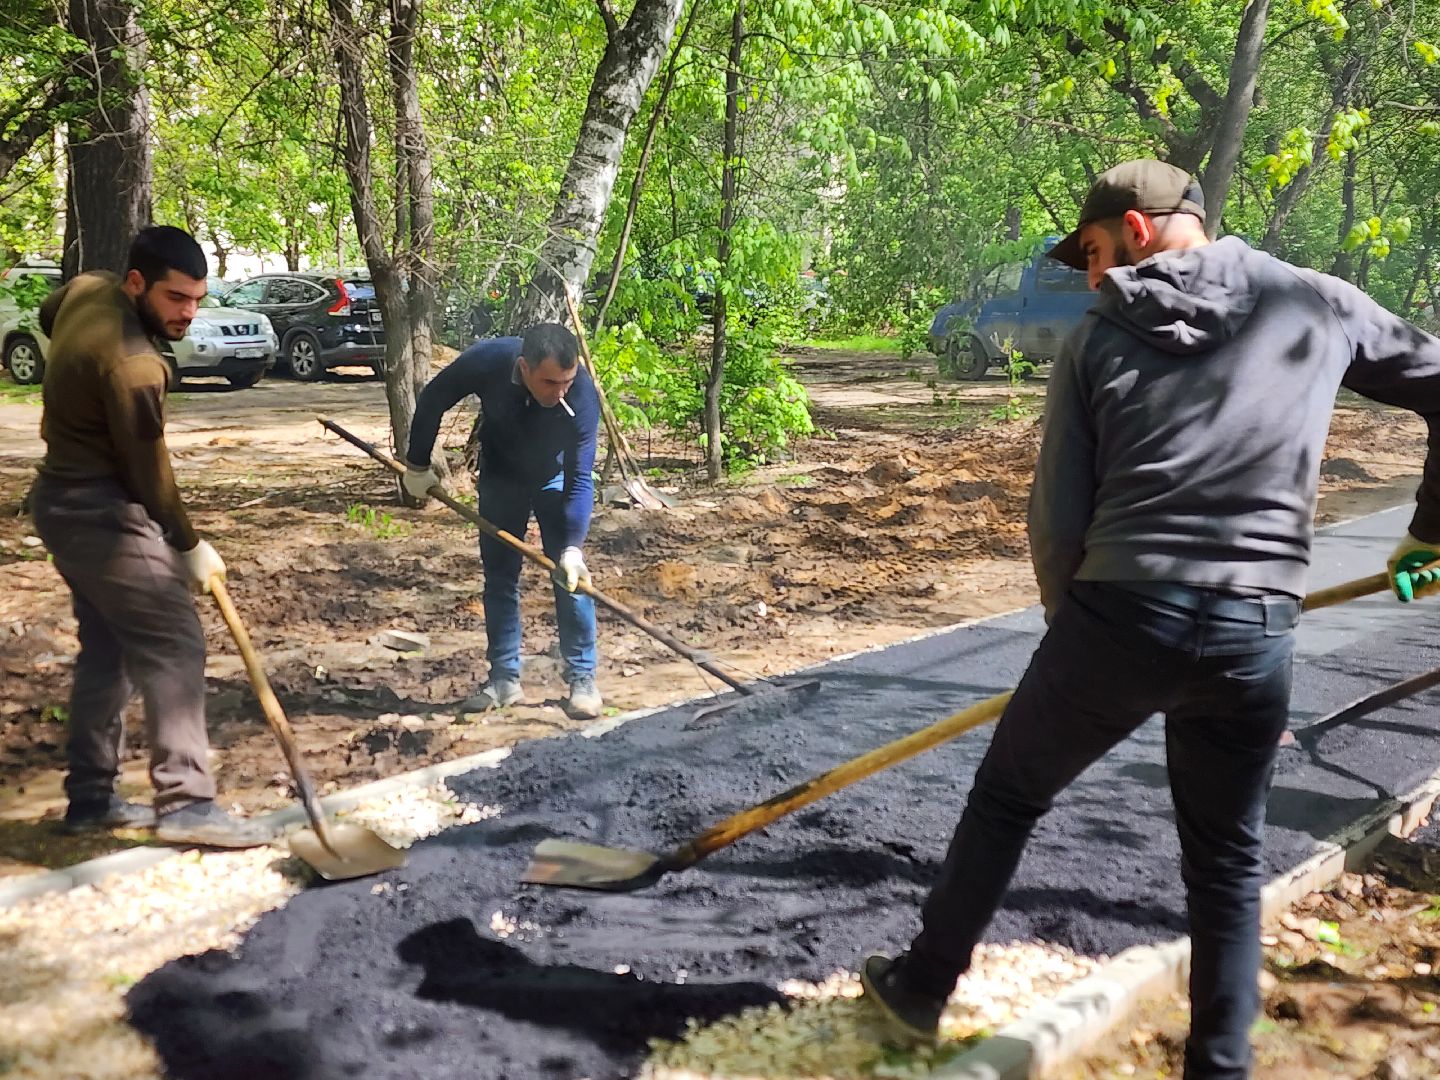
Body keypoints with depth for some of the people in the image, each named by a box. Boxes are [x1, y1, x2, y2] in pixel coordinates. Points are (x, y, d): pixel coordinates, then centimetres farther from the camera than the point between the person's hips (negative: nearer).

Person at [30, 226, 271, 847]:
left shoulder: (88, 289, 2)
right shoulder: (131, 364, -26)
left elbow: (48, 314, 28)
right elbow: (149, 473, -18)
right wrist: (190, 549, -5)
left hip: (66, 500, 10)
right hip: (102, 514, -10)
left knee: (106, 649, 14)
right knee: (173, 643, -11)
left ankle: (90, 798, 21)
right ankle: (185, 804, -13)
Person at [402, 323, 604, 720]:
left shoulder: (582, 397, -37)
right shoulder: (486, 361, -35)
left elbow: (580, 480, -32)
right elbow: (432, 401, -15)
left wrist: (573, 546, -42)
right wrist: (417, 465, -7)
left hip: (555, 476, -2)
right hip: (500, 475, 2)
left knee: (572, 575, -8)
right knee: (499, 575, 4)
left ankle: (582, 678, 2)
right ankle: (504, 678, 13)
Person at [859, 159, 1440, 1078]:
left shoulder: (1099, 339, 5)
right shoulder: (1320, 304, 8)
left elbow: (1059, 517, 2)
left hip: (1118, 614, -1)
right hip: (1254, 636, 2)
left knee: (1007, 798, 20)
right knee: (1228, 861, 19)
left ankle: (923, 986, 32)